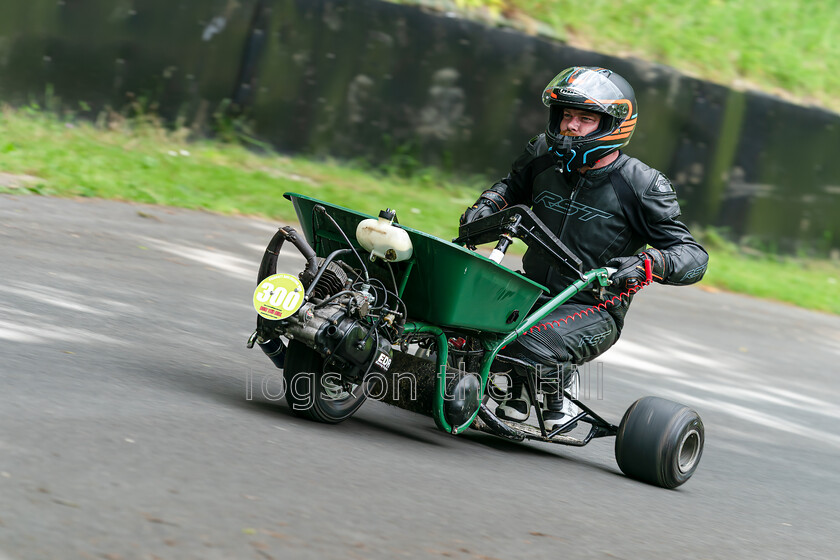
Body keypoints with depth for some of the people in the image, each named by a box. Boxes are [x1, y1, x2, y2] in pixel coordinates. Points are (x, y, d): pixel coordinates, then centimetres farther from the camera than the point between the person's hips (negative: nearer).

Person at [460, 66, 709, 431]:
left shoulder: (640, 186, -13)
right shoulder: (544, 155, 1)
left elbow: (694, 257, -9)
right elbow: (513, 186, 26)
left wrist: (647, 263, -30)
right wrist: (487, 205, 3)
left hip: (593, 311, -6)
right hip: (533, 292, 6)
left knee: (529, 347, -34)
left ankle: (562, 398, 2)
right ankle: (517, 392, 7)